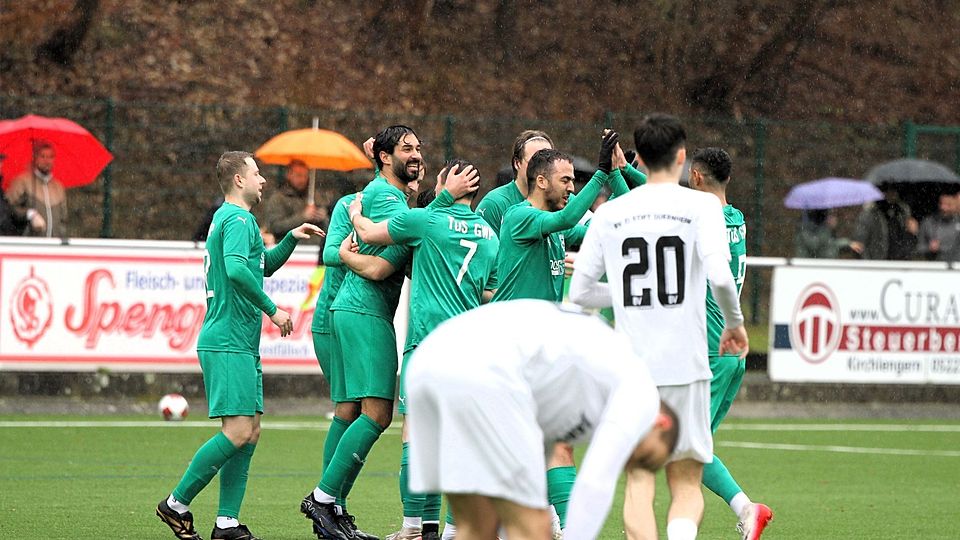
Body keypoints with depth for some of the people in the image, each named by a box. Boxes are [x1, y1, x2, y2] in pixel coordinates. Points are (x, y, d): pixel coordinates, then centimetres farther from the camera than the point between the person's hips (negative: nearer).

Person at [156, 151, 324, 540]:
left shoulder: (228, 218, 23)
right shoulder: (238, 218, -10)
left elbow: (263, 266, 37)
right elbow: (236, 269, -27)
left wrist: (291, 239, 23)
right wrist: (271, 309, -19)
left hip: (241, 346, 11)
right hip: (227, 343, -11)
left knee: (250, 432, 6)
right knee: (238, 431, -14)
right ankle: (176, 504, -7)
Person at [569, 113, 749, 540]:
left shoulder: (609, 213, 7)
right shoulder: (701, 206, -2)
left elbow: (580, 292, 7)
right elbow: (719, 276, -15)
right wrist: (734, 323, 3)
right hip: (685, 362, -2)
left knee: (639, 481, 5)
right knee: (686, 483, 7)